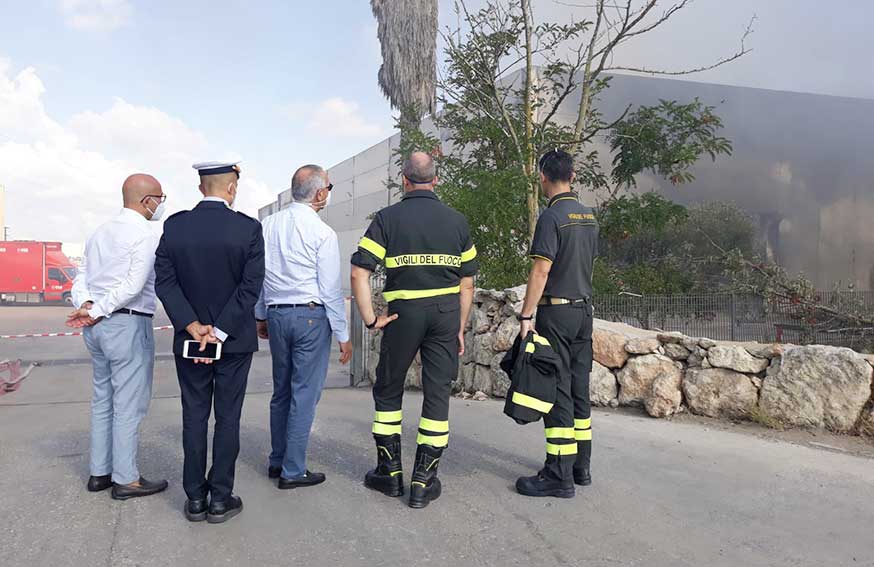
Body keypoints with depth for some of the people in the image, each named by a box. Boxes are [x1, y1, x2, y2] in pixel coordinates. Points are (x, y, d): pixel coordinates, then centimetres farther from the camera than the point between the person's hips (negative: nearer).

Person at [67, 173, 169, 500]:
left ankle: (100, 472, 25)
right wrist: (97, 311, -14)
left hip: (97, 326, 9)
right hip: (129, 325, -8)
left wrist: (86, 306, -6)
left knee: (102, 399, 16)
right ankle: (125, 479, 7)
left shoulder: (100, 232, 13)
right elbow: (133, 286, -21)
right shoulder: (146, 236, -12)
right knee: (128, 405, -1)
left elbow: (82, 279, 9)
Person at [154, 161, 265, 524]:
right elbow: (251, 287, -14)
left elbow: (165, 282, -5)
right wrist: (219, 332, -12)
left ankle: (195, 499, 19)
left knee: (194, 417, 11)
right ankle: (220, 499, 13)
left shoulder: (174, 226, -2)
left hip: (188, 339, 3)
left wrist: (192, 326, -8)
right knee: (227, 418, 7)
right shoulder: (249, 229, -10)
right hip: (235, 342, -2)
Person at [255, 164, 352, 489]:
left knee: (281, 390, 17)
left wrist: (261, 316, 22)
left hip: (275, 314, 6)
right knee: (305, 395, 1)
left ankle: (277, 461, 27)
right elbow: (331, 289, -10)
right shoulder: (322, 233, -11)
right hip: (311, 316, -6)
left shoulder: (269, 225, 5)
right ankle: (293, 471, 7)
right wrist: (342, 335, -3)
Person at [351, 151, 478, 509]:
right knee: (437, 393, 7)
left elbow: (359, 271, -11)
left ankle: (390, 472, 22)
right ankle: (423, 481, 10)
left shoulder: (388, 218, -2)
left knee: (388, 391, 15)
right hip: (446, 313, 2)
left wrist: (370, 319, -5)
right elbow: (467, 283, 7)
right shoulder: (456, 221, 6)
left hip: (404, 314, -2)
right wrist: (460, 330, 13)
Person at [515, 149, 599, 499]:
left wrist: (526, 316, -16)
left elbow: (540, 271, -18)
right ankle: (581, 467, 21)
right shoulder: (589, 216, 12)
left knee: (557, 390, -5)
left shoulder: (552, 217, -13)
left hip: (556, 312, -8)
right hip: (584, 310, 8)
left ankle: (559, 476, -1)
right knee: (579, 388, 12)